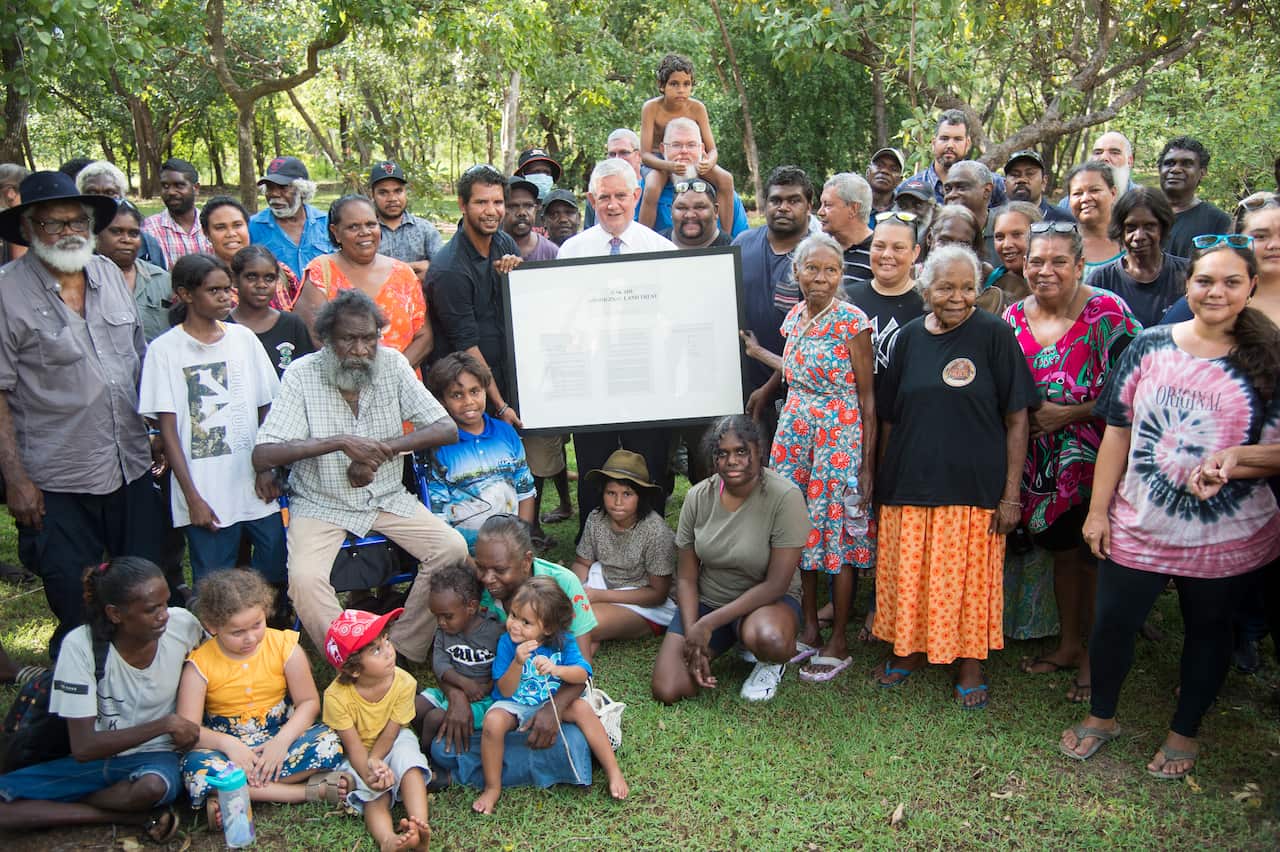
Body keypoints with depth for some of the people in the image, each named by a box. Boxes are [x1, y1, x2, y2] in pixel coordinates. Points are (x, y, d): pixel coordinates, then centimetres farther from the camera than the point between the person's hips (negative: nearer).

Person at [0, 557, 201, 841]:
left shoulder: (182, 625, -17)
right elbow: (83, 748, -21)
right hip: (96, 756, 1)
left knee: (153, 787, -37)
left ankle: (60, 806, -6)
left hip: (153, 755, -1)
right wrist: (165, 724, -26)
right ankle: (137, 817, -16)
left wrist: (187, 727, -6)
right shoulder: (81, 645, -20)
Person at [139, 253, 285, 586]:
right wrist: (192, 497, -9)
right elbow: (168, 431, -4)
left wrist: (268, 469, -4)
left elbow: (266, 409, 9)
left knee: (276, 574, 4)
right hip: (206, 497, -3)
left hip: (256, 487, 3)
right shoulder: (164, 349, -3)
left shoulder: (243, 338, 7)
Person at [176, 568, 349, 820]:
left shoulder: (284, 646, -5)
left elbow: (309, 702, -5)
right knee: (196, 769, -36)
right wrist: (228, 744, -29)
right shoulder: (200, 664, -7)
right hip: (227, 746, 0)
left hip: (279, 738, 1)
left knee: (329, 744, -27)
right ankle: (308, 791, -31)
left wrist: (282, 740, -22)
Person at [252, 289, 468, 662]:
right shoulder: (302, 375, -11)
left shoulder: (392, 364, -3)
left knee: (452, 548, -17)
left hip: (387, 498, 3)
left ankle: (404, 655, -6)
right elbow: (262, 456, -18)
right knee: (304, 578, -29)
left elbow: (447, 429, -6)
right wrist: (341, 442, -27)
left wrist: (384, 448, -20)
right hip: (321, 505, -3)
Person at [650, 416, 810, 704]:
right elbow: (686, 578, -1)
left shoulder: (785, 497, -20)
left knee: (769, 640, -40)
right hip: (705, 600, 4)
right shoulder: (698, 496, -7)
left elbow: (777, 584, -20)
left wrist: (708, 623, -22)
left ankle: (771, 663, 0)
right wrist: (692, 636, -15)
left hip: (767, 599, -4)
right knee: (667, 691, -12)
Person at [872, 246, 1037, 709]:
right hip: (910, 481, 4)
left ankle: (971, 663, 26)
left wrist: (1011, 494, -10)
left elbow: (1016, 419, -7)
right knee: (909, 574, 11)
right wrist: (883, 479, 10)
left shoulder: (994, 334, -6)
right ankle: (910, 649, 32)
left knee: (970, 578, 6)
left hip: (974, 484, -3)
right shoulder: (910, 337, 5)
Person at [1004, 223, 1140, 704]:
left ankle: (1094, 655, 21)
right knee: (1061, 550, 17)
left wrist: (1068, 414, -18)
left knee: (1094, 554, 3)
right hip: (1042, 460, 5)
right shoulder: (1014, 317, 2)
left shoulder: (1107, 312, -14)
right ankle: (1068, 644, 33)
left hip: (1095, 458, -5)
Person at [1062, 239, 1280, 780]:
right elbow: (1117, 431, 0)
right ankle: (1101, 717, 34)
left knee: (1207, 629, 16)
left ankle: (1185, 732, 38)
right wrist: (1098, 509, 0)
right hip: (1138, 525, 1)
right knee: (1112, 622, 9)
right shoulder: (1150, 345, -2)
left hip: (1226, 534, 0)